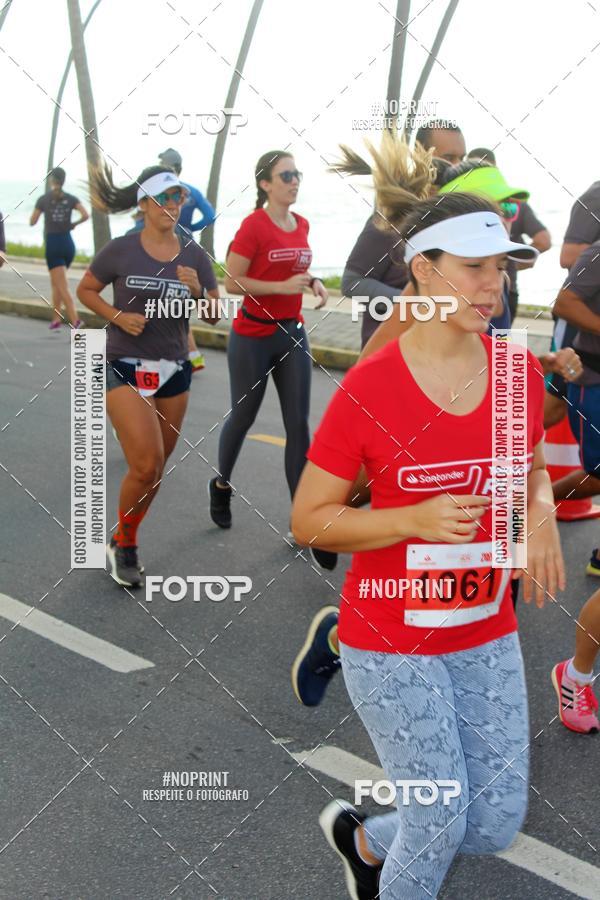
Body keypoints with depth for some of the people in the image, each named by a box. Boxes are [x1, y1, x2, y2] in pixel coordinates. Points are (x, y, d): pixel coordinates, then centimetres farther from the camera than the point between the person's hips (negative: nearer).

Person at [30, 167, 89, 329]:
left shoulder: (43, 199, -1)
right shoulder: (71, 199, 5)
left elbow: (32, 222, 5)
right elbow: (86, 215, -10)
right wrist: (74, 224, 7)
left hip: (53, 244, -4)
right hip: (68, 243, 4)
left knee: (63, 287, -9)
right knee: (56, 282, 22)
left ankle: (75, 321, -25)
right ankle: (56, 319, 24)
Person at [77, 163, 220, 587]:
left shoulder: (194, 255, 1)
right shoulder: (121, 250, -7)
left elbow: (213, 315, 7)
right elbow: (86, 290, 5)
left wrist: (196, 290, -13)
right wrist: (118, 316, -12)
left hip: (174, 371, 4)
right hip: (126, 369, -4)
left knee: (156, 468, 12)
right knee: (146, 465, -14)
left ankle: (126, 539, 34)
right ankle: (122, 544, 11)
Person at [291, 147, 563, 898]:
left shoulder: (520, 373, -4)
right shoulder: (368, 389, -18)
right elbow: (307, 520, -12)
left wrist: (541, 513, -9)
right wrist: (415, 518, -26)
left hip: (486, 632, 5)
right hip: (390, 641, -5)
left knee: (498, 823, 11)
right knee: (442, 820, 1)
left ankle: (364, 839, 40)